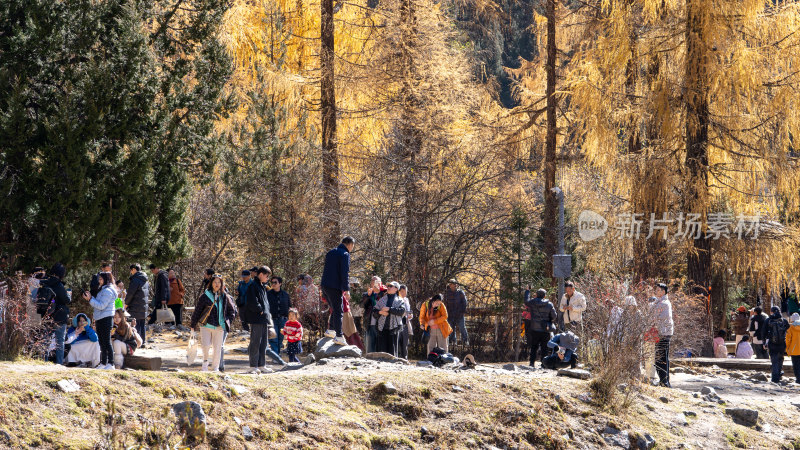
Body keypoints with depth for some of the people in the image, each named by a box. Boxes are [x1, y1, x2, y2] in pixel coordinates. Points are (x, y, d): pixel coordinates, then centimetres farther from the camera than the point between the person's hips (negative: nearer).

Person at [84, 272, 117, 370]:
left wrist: (90, 299, -18)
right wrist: (90, 298, 8)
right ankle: (103, 363, 16)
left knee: (106, 342, -11)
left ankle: (110, 364, -11)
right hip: (100, 319, 10)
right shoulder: (102, 290, 19)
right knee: (102, 342, 12)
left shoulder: (107, 291, -13)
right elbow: (98, 304, 20)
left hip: (106, 318, -10)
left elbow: (101, 306, -20)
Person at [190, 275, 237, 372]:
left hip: (219, 327, 3)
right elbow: (197, 311, 2)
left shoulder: (225, 297, 6)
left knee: (218, 348, 1)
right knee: (206, 345, -17)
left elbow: (232, 310, 19)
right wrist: (193, 325, 3)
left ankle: (215, 367, 18)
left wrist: (228, 320, 7)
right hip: (206, 325, -3)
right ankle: (205, 360, 12)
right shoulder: (205, 296, -3)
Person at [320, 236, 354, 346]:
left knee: (335, 309, 22)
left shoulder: (331, 252, 17)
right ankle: (339, 336, -11)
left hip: (325, 284, 8)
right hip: (335, 286, -8)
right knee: (338, 311, -7)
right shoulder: (345, 255, -9)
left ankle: (331, 330, 22)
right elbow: (345, 273, -16)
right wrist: (347, 289, -15)